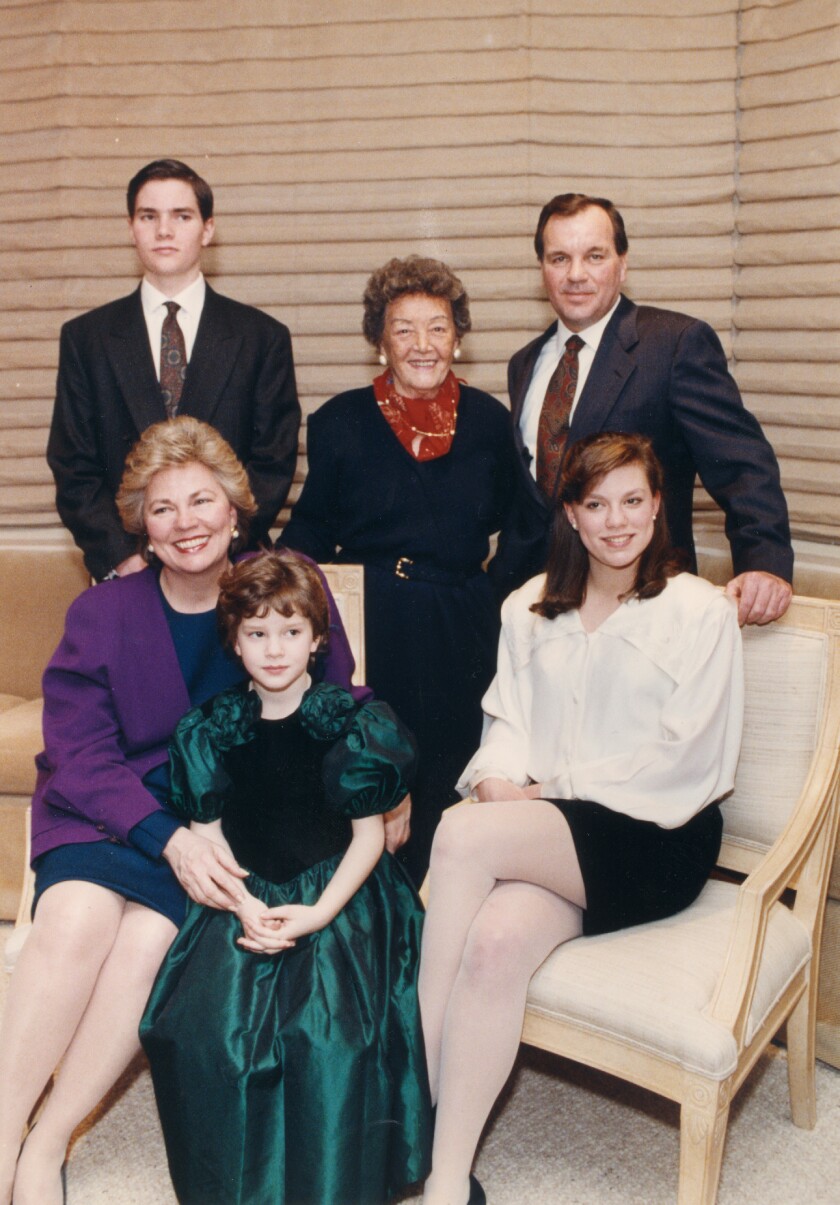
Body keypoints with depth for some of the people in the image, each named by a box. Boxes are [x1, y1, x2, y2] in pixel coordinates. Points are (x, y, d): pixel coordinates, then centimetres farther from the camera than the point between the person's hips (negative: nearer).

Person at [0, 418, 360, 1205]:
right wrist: (167, 837, -21)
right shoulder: (102, 614, 1)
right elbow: (76, 755, -5)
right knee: (75, 920, -28)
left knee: (147, 936, -27)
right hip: (110, 811, 1)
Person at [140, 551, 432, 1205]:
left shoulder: (349, 723, -2)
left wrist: (318, 914, -13)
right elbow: (206, 834, 8)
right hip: (245, 899, 3)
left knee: (326, 1029, -26)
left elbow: (369, 835, 0)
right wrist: (244, 905, -10)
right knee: (197, 1023, -20)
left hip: (337, 896, -2)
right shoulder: (212, 728, 7)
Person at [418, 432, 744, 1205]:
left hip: (654, 838, -4)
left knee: (464, 836, -30)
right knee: (497, 938, -31)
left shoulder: (700, 612, 2)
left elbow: (682, 762, -5)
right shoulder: (529, 609, 17)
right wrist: (499, 780, -10)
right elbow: (508, 722, 13)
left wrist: (552, 792, -8)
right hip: (543, 834, 4)